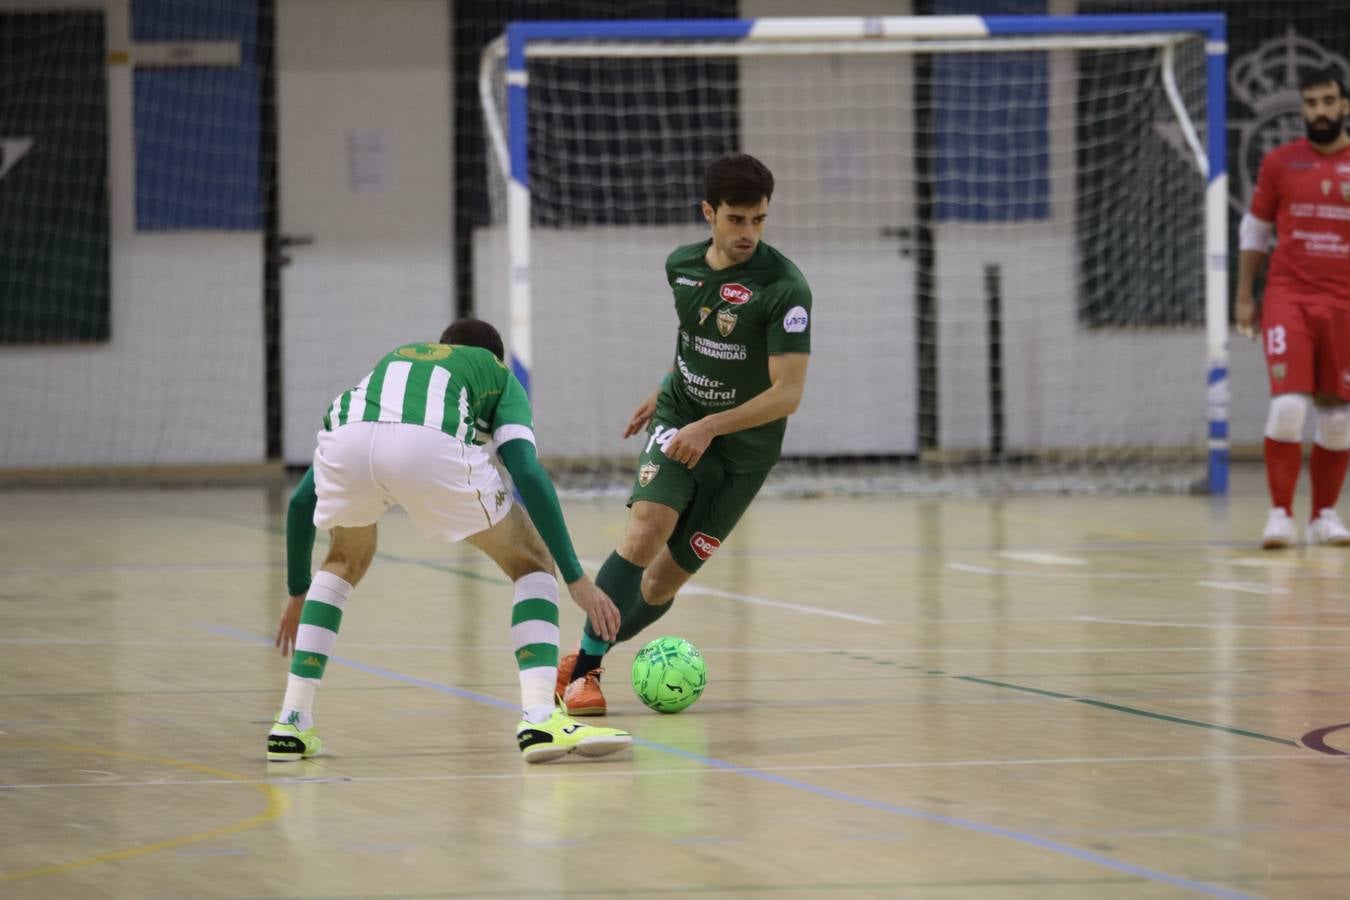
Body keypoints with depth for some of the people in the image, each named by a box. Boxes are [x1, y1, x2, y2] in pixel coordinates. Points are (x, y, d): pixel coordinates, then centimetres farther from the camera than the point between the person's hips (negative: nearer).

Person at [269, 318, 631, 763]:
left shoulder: (389, 364, 45)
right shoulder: (497, 373, 35)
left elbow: (302, 499, 44)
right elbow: (528, 473, 15)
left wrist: (297, 593, 55)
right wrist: (576, 578, 14)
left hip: (347, 442, 4)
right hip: (430, 444, -4)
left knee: (347, 561, 35)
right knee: (531, 564, 18)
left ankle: (292, 723, 26)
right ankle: (540, 718, 1)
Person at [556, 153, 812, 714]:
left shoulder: (784, 288, -19)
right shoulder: (681, 266, -1)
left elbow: (787, 393, -22)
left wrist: (710, 426, -27)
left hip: (744, 446, -2)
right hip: (680, 419, 2)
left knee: (665, 579, -2)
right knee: (647, 530, -24)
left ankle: (587, 655, 21)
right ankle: (584, 668, -18)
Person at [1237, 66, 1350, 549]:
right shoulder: (1281, 162, 4)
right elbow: (1254, 230, 12)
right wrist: (1244, 297, 8)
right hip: (1289, 297, -1)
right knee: (1288, 404, -14)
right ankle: (1280, 514, -10)